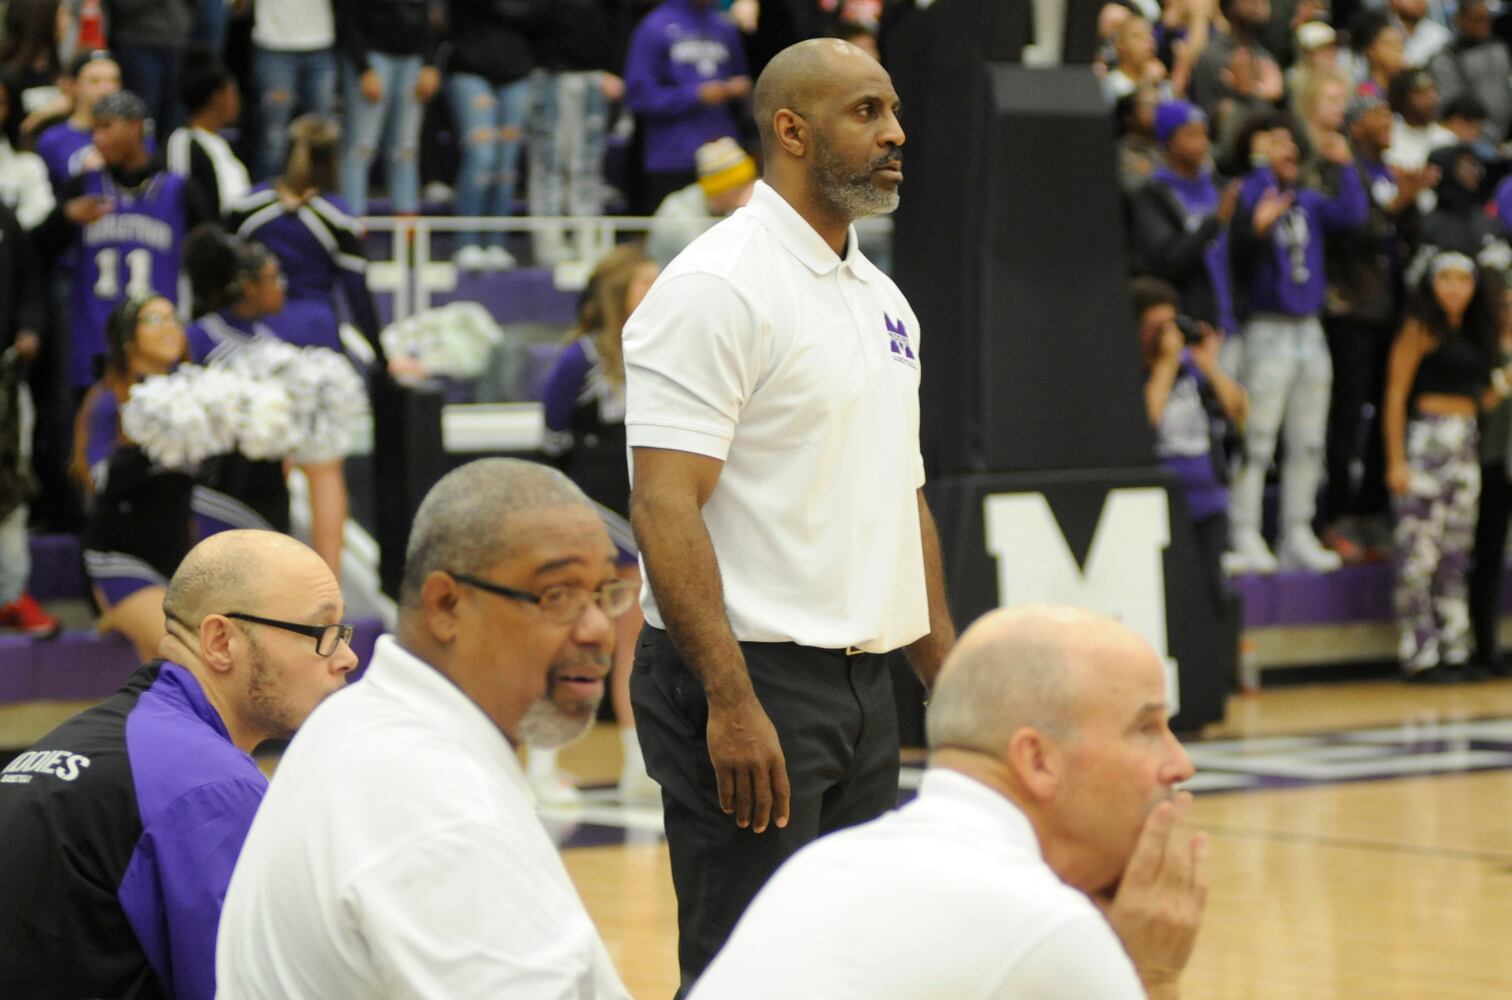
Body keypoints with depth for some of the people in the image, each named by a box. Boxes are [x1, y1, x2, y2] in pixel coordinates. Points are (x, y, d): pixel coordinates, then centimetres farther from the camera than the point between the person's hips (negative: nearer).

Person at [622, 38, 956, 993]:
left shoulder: (882, 299, 15)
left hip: (864, 684, 9)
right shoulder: (717, 288, -13)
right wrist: (729, 700, -25)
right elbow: (664, 505, -19)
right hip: (750, 678, -9)